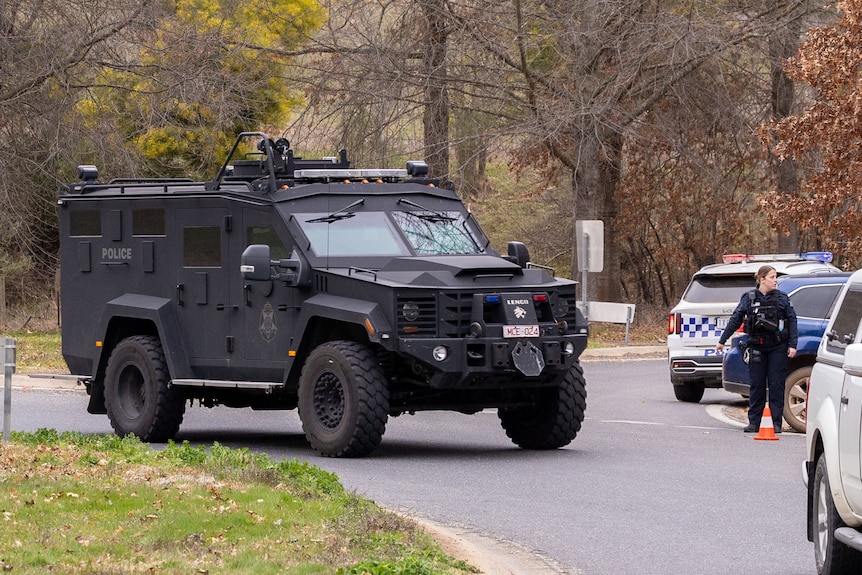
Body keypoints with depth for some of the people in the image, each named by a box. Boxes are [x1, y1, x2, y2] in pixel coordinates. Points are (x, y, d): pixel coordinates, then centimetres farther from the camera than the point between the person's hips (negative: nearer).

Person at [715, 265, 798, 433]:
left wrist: (792, 345, -5)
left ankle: (777, 422, 4)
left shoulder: (782, 298, 2)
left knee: (776, 384, -1)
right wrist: (722, 341, 9)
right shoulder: (748, 298, 3)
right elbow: (735, 320, 8)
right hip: (757, 347, 1)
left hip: (777, 348, -1)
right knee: (756, 384, 4)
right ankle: (754, 422, 10)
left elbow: (792, 321, 3)